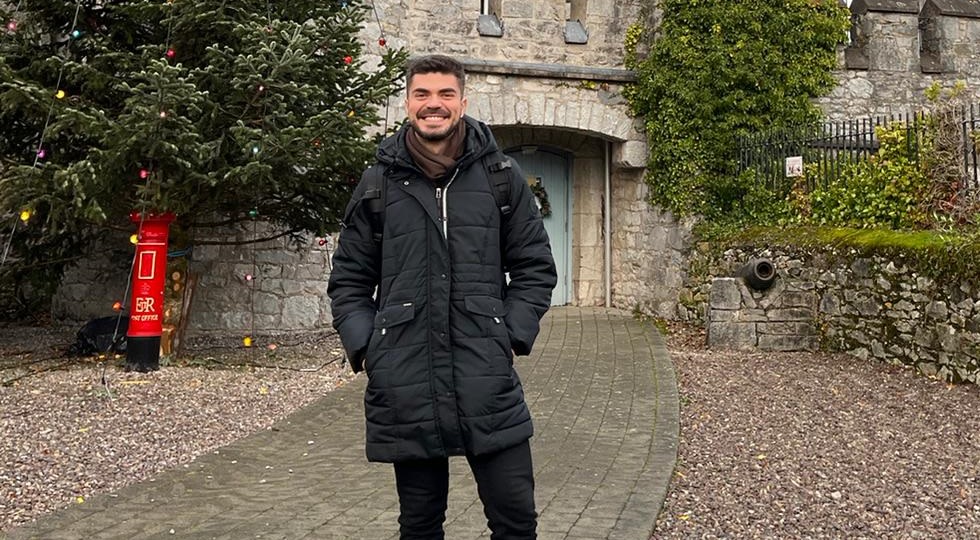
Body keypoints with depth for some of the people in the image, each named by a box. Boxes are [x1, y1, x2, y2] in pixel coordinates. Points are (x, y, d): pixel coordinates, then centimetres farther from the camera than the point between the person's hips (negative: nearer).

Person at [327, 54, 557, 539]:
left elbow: (535, 267, 9)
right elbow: (349, 280, 12)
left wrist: (512, 338, -2)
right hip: (405, 388, 1)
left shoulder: (500, 176, 6)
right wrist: (364, 348, -1)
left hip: (489, 383, 0)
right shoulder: (379, 182, 7)